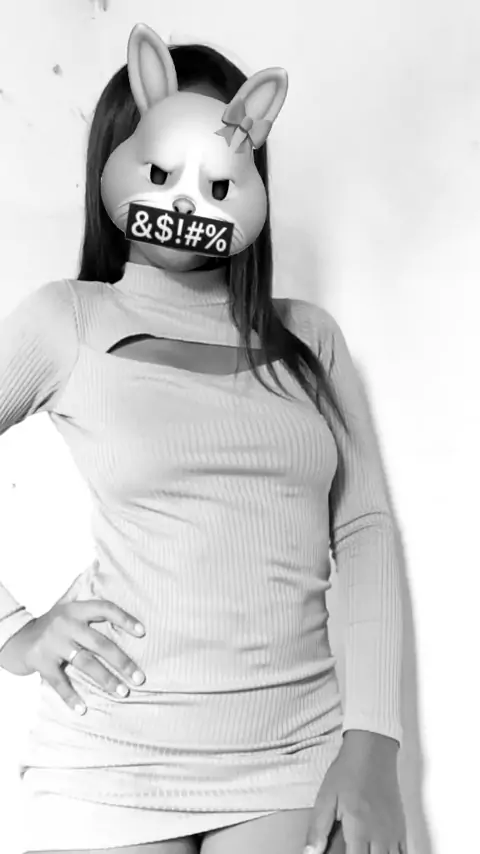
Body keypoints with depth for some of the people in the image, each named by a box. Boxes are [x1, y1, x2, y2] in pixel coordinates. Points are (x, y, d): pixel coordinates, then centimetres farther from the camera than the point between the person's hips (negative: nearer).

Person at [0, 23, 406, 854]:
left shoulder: (308, 336, 8)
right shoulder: (67, 321, 0)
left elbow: (364, 528, 4)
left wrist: (373, 747, -3)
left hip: (299, 756, 2)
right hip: (115, 766, -2)